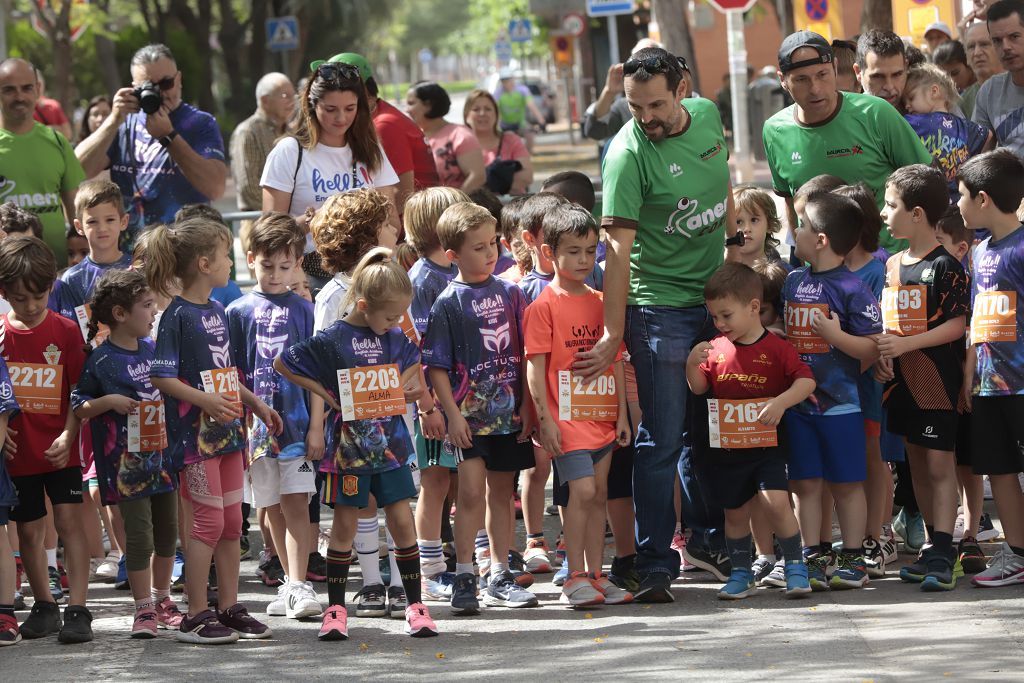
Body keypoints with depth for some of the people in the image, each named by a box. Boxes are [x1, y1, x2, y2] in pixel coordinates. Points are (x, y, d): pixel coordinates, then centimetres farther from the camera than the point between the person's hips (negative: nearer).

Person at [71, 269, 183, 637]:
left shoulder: (153, 349, 7)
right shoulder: (100, 361, -10)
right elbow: (77, 406, -7)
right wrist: (107, 402, -21)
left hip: (163, 452, 6)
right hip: (126, 461, -6)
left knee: (167, 531, 13)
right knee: (139, 534, -5)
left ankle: (162, 599, 27)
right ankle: (143, 608, 4)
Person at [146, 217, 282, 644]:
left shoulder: (217, 312, 12)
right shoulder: (177, 316, -14)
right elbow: (161, 377, -18)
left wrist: (256, 404, 19)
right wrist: (205, 401, -26)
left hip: (227, 432, 8)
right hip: (195, 435, -8)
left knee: (232, 523, 11)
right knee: (209, 523, -6)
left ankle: (229, 608, 19)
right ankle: (196, 617, 1)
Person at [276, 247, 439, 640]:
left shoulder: (395, 338, 5)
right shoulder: (332, 340, -11)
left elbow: (412, 363, 28)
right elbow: (283, 365, -4)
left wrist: (406, 387, 6)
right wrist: (328, 397, -8)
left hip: (390, 442, 4)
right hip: (349, 445, -4)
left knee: (402, 521, 2)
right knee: (345, 525, 1)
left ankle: (415, 605, 9)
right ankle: (336, 609, 8)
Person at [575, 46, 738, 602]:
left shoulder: (707, 116, -1)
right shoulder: (628, 154, -20)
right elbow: (617, 248, -24)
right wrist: (613, 335, -27)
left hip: (715, 295, 6)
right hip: (659, 303, -6)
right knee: (661, 437, -6)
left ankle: (707, 535, 32)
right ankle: (654, 563, -1)